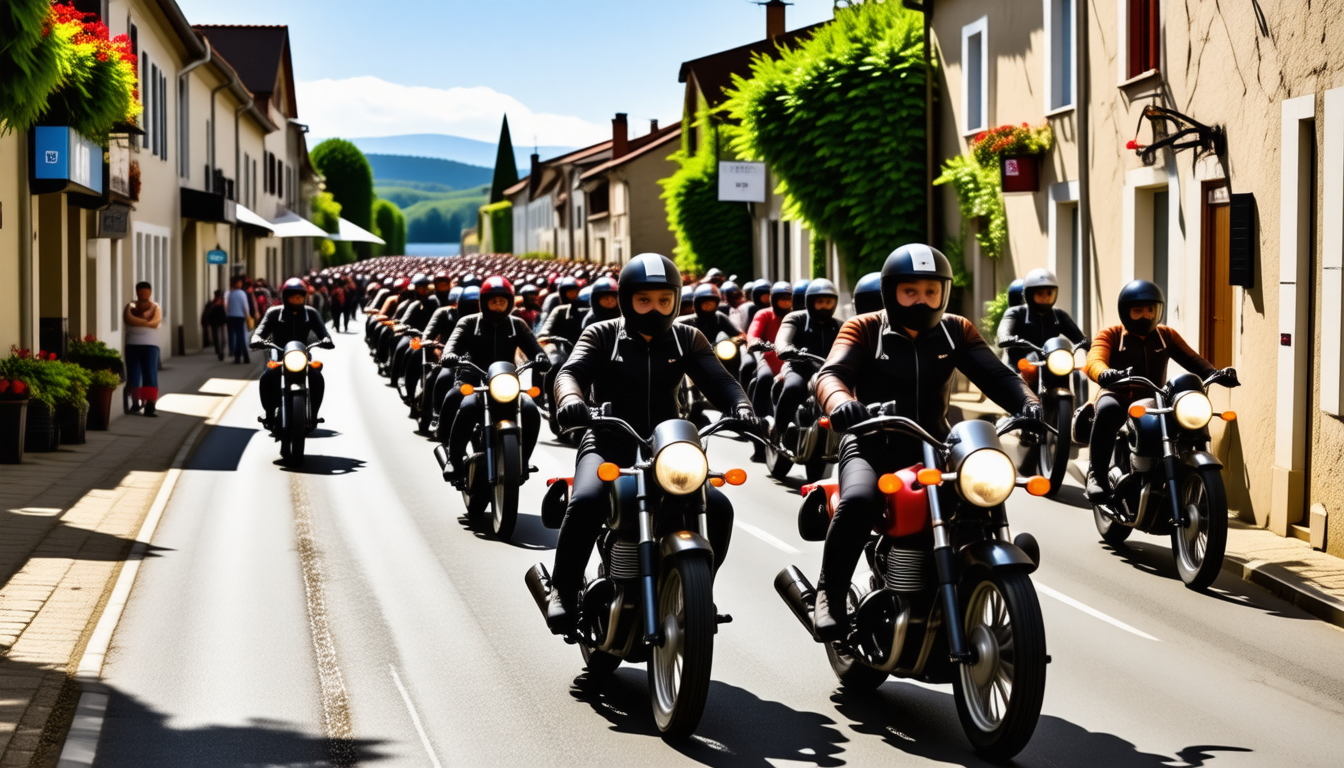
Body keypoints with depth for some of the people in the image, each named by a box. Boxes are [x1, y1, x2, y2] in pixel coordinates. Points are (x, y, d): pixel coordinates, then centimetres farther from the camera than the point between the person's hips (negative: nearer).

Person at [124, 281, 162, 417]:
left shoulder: (155, 307, 8)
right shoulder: (131, 306, 10)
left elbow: (155, 322, -11)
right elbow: (128, 319, -11)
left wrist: (137, 320, -11)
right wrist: (146, 321, -15)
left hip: (150, 345, -2)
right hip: (132, 344, 2)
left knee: (150, 374, -12)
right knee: (133, 375, 3)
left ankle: (150, 405, -19)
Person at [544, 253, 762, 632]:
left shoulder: (687, 339, 11)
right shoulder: (602, 336, 3)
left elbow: (717, 379, -3)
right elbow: (572, 371, -13)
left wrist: (740, 406, -26)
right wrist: (570, 397, -38)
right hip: (609, 444, -3)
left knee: (718, 509, -19)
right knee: (586, 502, -33)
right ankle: (563, 590, -13)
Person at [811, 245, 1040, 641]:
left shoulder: (956, 331, 11)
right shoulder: (864, 329, 2)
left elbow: (995, 374, -1)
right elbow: (831, 373, -14)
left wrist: (1026, 402, -23)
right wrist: (839, 401, -39)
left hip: (933, 444, 4)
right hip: (873, 444, -3)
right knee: (858, 502, -35)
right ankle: (830, 594, -16)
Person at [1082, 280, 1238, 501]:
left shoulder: (1167, 335, 16)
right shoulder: (1110, 335, 4)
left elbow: (1191, 359, 2)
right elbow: (1094, 361, -16)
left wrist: (1216, 374, -19)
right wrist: (1107, 375, -42)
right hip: (1119, 397, -4)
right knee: (1108, 409, -38)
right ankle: (1097, 474, -30)